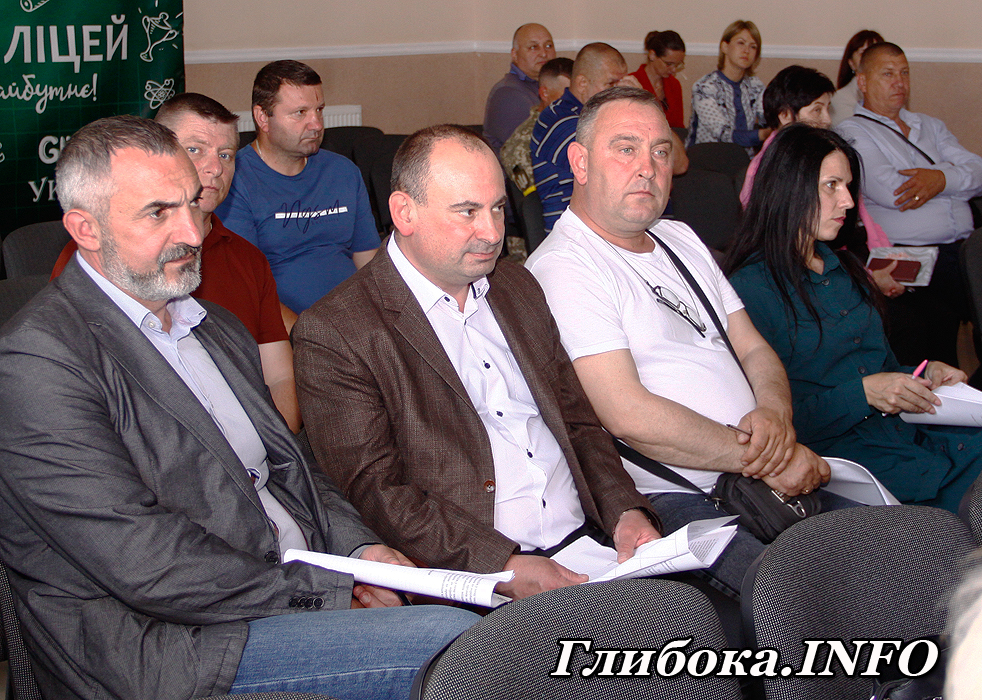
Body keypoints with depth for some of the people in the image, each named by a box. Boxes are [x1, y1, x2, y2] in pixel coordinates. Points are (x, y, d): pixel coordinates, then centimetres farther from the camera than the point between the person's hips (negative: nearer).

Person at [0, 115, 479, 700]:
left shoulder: (217, 328, 18)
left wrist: (358, 547, 2)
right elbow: (152, 570, -19)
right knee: (450, 637, -22)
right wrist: (330, 594, -14)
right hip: (167, 650, -8)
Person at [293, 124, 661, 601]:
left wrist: (624, 511, 3)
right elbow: (375, 492, -10)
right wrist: (505, 568, -21)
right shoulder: (333, 333, -5)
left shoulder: (517, 286, 18)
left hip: (587, 541, 7)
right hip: (471, 582, -6)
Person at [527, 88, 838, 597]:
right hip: (671, 501, -8)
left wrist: (773, 412, -6)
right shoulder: (564, 268, -9)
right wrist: (762, 460, -14)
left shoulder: (680, 239, 20)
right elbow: (628, 415, -17)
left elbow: (754, 348, 18)